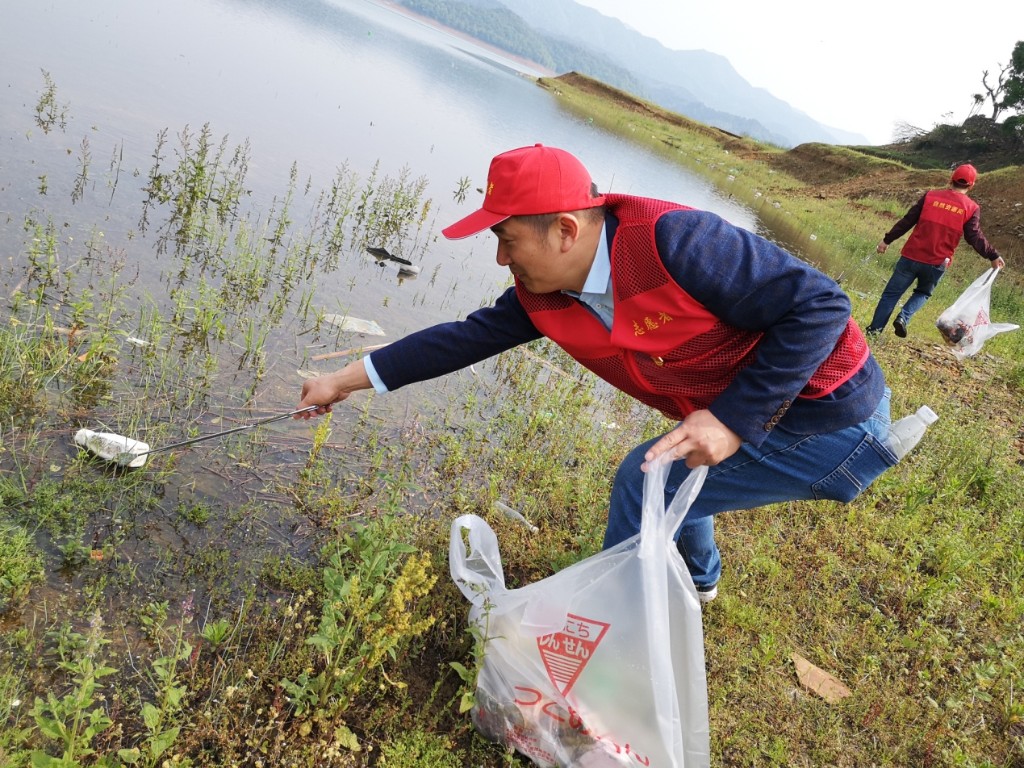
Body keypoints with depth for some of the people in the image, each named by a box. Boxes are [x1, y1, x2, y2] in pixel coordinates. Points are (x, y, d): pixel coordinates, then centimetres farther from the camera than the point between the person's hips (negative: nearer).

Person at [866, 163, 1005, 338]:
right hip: (937, 263, 0)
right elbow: (975, 238, -3)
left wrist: (887, 240, 9)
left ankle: (875, 329, 6)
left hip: (911, 256, 0)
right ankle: (903, 318, 0)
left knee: (891, 294, 10)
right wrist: (993, 256, 8)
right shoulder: (972, 208, 0)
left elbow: (907, 221, 2)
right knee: (923, 293, 24)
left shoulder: (930, 196, 2)